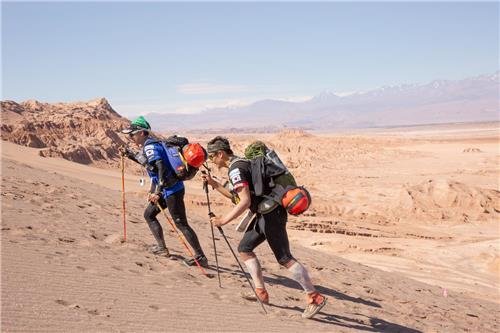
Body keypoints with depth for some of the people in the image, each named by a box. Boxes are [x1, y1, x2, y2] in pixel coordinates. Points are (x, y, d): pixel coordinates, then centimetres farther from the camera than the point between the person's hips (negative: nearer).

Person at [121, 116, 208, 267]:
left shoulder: (150, 147, -16)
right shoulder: (148, 145, 14)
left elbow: (161, 167, -28)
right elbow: (148, 162, 34)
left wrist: (158, 191, -31)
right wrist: (130, 155, 31)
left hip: (171, 190, -10)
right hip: (165, 189, 10)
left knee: (181, 223, -8)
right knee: (149, 214, 19)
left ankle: (201, 257, -5)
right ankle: (162, 247, 24)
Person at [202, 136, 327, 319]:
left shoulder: (236, 169, -15)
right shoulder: (240, 163, 16)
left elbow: (245, 201, -25)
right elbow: (236, 195, 28)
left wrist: (224, 220, -22)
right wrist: (214, 184, 24)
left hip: (271, 214, -10)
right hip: (265, 213, 10)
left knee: (284, 258, -7)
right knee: (244, 248, 14)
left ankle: (315, 297, -1)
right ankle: (261, 292, 15)